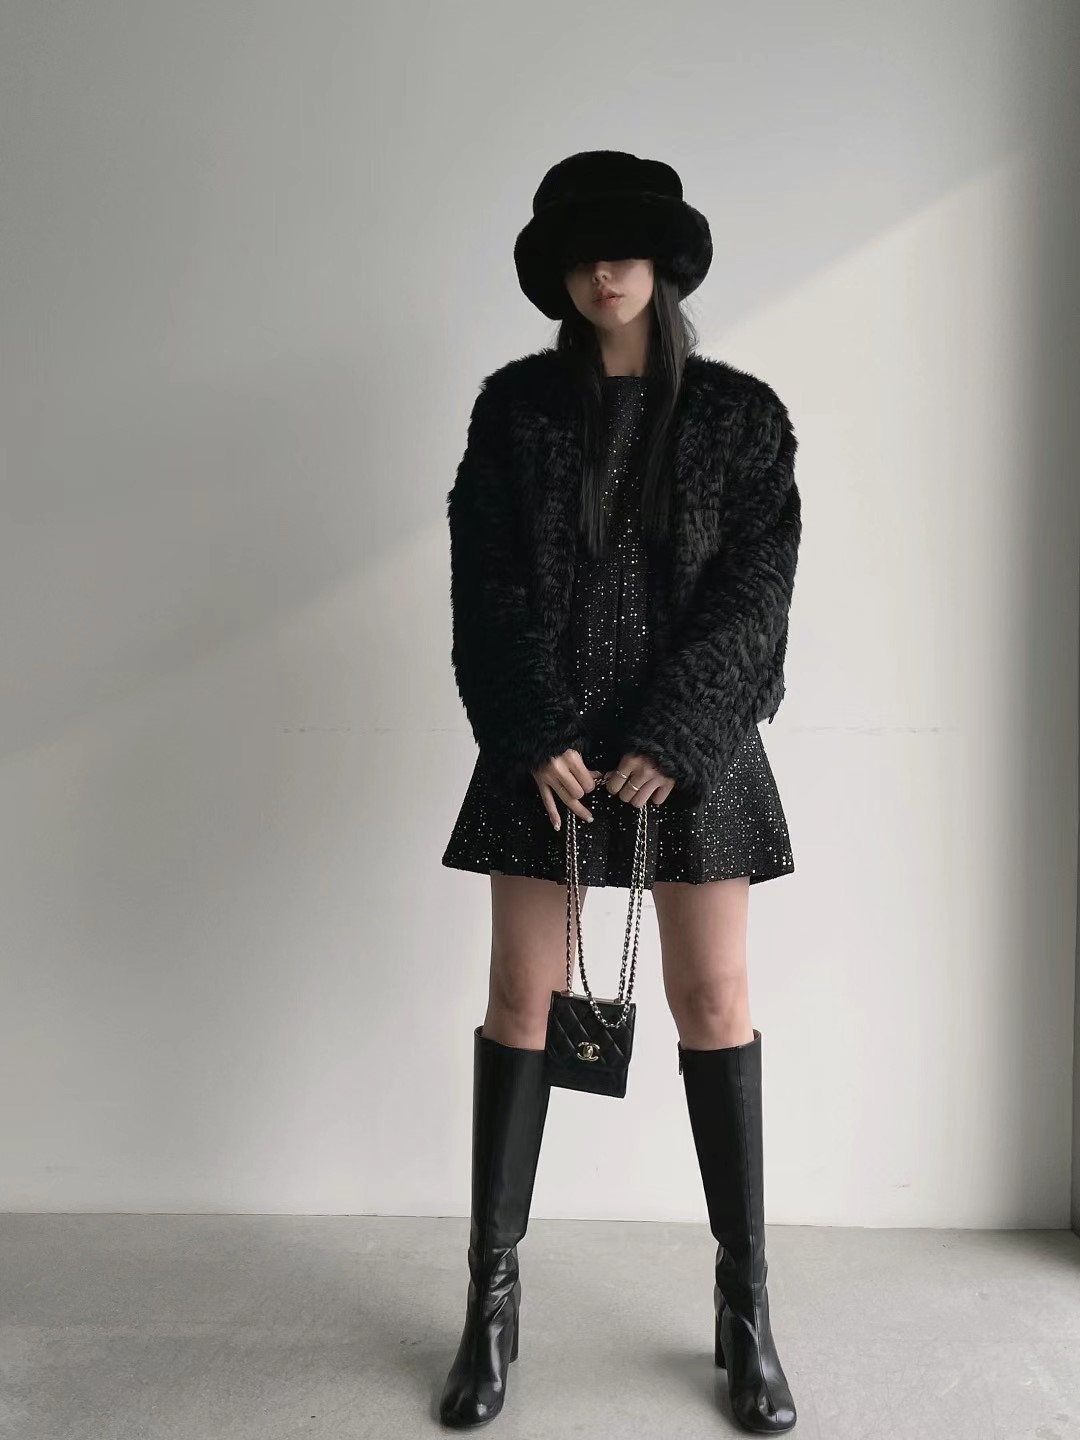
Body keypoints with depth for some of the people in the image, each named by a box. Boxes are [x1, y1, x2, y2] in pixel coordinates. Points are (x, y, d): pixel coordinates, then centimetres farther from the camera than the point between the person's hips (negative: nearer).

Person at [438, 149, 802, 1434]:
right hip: (543, 746, 1)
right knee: (519, 1000, 3)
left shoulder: (738, 412, 5)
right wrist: (533, 740, -11)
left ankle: (745, 1303, 18)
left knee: (715, 1004, 2)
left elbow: (755, 592, -2)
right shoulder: (515, 405, 6)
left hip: (692, 743, 0)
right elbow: (484, 585, 0)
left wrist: (669, 739, -13)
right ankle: (493, 1292, 17)